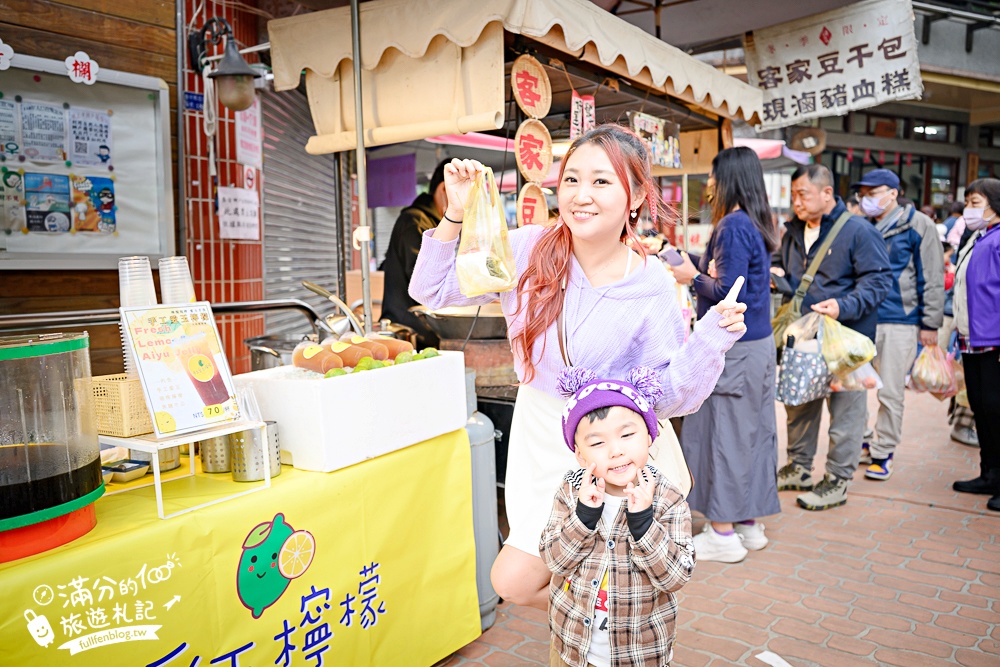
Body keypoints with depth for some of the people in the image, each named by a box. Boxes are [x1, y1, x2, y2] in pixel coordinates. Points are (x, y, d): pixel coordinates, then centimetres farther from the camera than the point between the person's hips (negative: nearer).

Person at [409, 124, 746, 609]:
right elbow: (431, 290, -4)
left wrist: (709, 342, -25)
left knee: (517, 580, -1)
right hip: (541, 437, 4)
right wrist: (456, 214, -15)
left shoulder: (653, 288, -14)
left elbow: (670, 398, -10)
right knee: (513, 581, 11)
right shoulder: (529, 250, -10)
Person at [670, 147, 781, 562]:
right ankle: (749, 523, 26)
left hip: (733, 348, -9)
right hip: (758, 343, 9)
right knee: (751, 430, 14)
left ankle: (724, 534, 10)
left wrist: (694, 278, -5)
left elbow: (728, 291, -20)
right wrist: (695, 264, 17)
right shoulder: (756, 224, 11)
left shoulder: (733, 225, -16)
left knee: (722, 432, 0)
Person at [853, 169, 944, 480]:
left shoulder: (918, 225, -4)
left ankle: (882, 452, 14)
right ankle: (862, 443, 26)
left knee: (890, 393, 1)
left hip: (900, 321, -5)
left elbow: (932, 277, -4)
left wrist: (930, 323, -7)